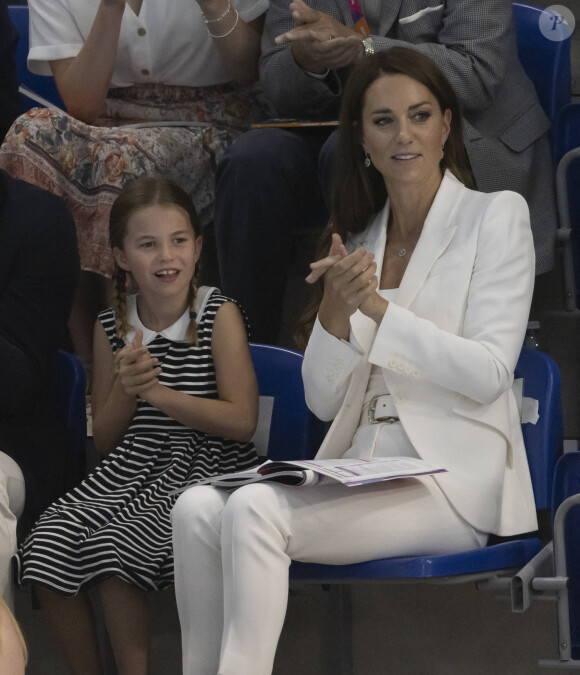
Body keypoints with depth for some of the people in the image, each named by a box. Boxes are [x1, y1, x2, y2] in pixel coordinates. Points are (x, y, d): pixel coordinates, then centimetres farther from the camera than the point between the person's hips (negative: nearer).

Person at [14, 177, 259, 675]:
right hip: (129, 470, 5)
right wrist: (125, 388, -8)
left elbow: (242, 422, -10)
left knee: (113, 545, -29)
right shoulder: (112, 327, 9)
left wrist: (157, 392, -15)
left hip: (204, 467, -5)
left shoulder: (218, 316, -3)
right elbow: (105, 440, 13)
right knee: (47, 545, -18)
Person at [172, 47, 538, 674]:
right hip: (358, 474, 6)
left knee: (256, 509, -29)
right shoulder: (358, 238, 18)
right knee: (198, 507, -21)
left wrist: (376, 306, -15)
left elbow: (488, 374, -8)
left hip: (448, 479, -6)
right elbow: (323, 401, 12)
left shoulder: (495, 215, 2)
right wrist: (335, 311, -7)